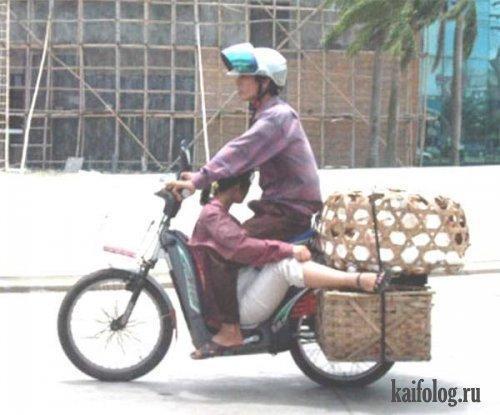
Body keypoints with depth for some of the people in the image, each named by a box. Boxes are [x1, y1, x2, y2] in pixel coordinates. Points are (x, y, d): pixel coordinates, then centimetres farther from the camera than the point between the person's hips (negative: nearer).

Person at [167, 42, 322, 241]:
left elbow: (241, 152, -27)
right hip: (278, 205, 10)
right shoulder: (266, 114, 17)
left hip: (290, 212, -10)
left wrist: (198, 181, -33)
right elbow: (244, 157, 16)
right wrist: (202, 176, 5)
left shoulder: (277, 117, -16)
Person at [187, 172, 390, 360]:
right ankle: (358, 281, -42)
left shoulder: (216, 212, 20)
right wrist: (288, 249, -27)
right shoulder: (212, 214, -12)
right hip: (241, 308, -10)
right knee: (285, 265, -30)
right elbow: (242, 246, -26)